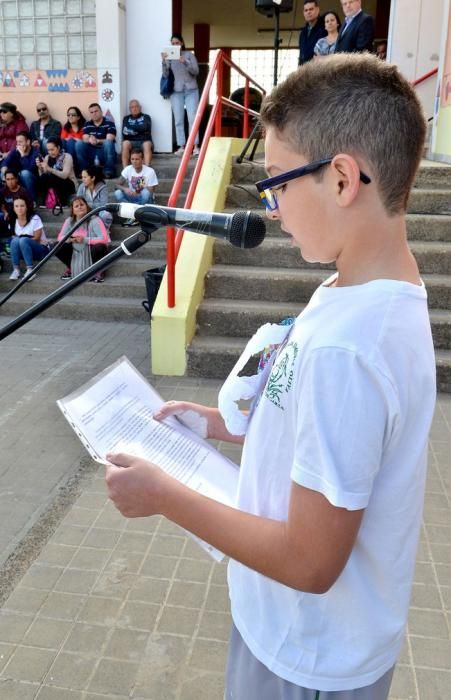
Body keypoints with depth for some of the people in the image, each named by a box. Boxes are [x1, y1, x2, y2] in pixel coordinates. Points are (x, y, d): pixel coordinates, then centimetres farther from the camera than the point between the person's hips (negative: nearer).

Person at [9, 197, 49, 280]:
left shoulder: (35, 219, -14)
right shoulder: (14, 221, 0)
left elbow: (36, 239, -13)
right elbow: (14, 236, 8)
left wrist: (21, 239, -16)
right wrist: (16, 239, -14)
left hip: (41, 249, -4)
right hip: (24, 250, 4)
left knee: (23, 240, -32)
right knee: (15, 240, -27)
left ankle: (30, 270, -31)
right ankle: (16, 270, -23)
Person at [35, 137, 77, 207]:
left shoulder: (67, 157, -13)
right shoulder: (47, 157, 1)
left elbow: (65, 175, -28)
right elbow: (42, 175, -5)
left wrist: (49, 169, -38)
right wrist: (40, 167, -25)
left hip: (70, 185, -4)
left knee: (50, 177, -30)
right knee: (42, 178, -23)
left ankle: (63, 202, -19)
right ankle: (40, 203, -20)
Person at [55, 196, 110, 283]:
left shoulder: (95, 220, -17)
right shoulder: (69, 221, -2)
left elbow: (104, 239, -27)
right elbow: (60, 237, 1)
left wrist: (85, 240, -32)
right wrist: (70, 239, -23)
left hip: (92, 252, -4)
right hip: (76, 252, 4)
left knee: (99, 248, -37)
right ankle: (70, 268, 12)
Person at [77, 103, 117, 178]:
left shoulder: (109, 123, -4)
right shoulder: (87, 125, 9)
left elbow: (109, 140, -16)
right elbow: (85, 139, -4)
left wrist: (97, 141, -35)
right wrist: (89, 140, -30)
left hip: (105, 153, -3)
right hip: (91, 153, 3)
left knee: (108, 143, -33)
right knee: (79, 143, -20)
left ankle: (109, 171, -23)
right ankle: (84, 171, -13)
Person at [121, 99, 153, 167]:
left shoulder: (146, 117, 16)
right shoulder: (126, 118, 18)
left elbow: (146, 128, -5)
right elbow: (125, 132, 1)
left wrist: (131, 128, -1)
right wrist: (140, 130, -3)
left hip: (144, 141, -1)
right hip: (131, 142, 1)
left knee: (147, 144, -35)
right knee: (125, 143, -33)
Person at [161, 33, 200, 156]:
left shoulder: (189, 54, 4)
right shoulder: (170, 57, 7)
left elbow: (196, 71, -5)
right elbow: (165, 75, 0)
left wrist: (185, 62, -19)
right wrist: (164, 62, -15)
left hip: (191, 90, -1)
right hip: (176, 91, 2)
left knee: (192, 118, -7)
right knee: (178, 120, -2)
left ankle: (195, 146, -4)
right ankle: (181, 146, 1)